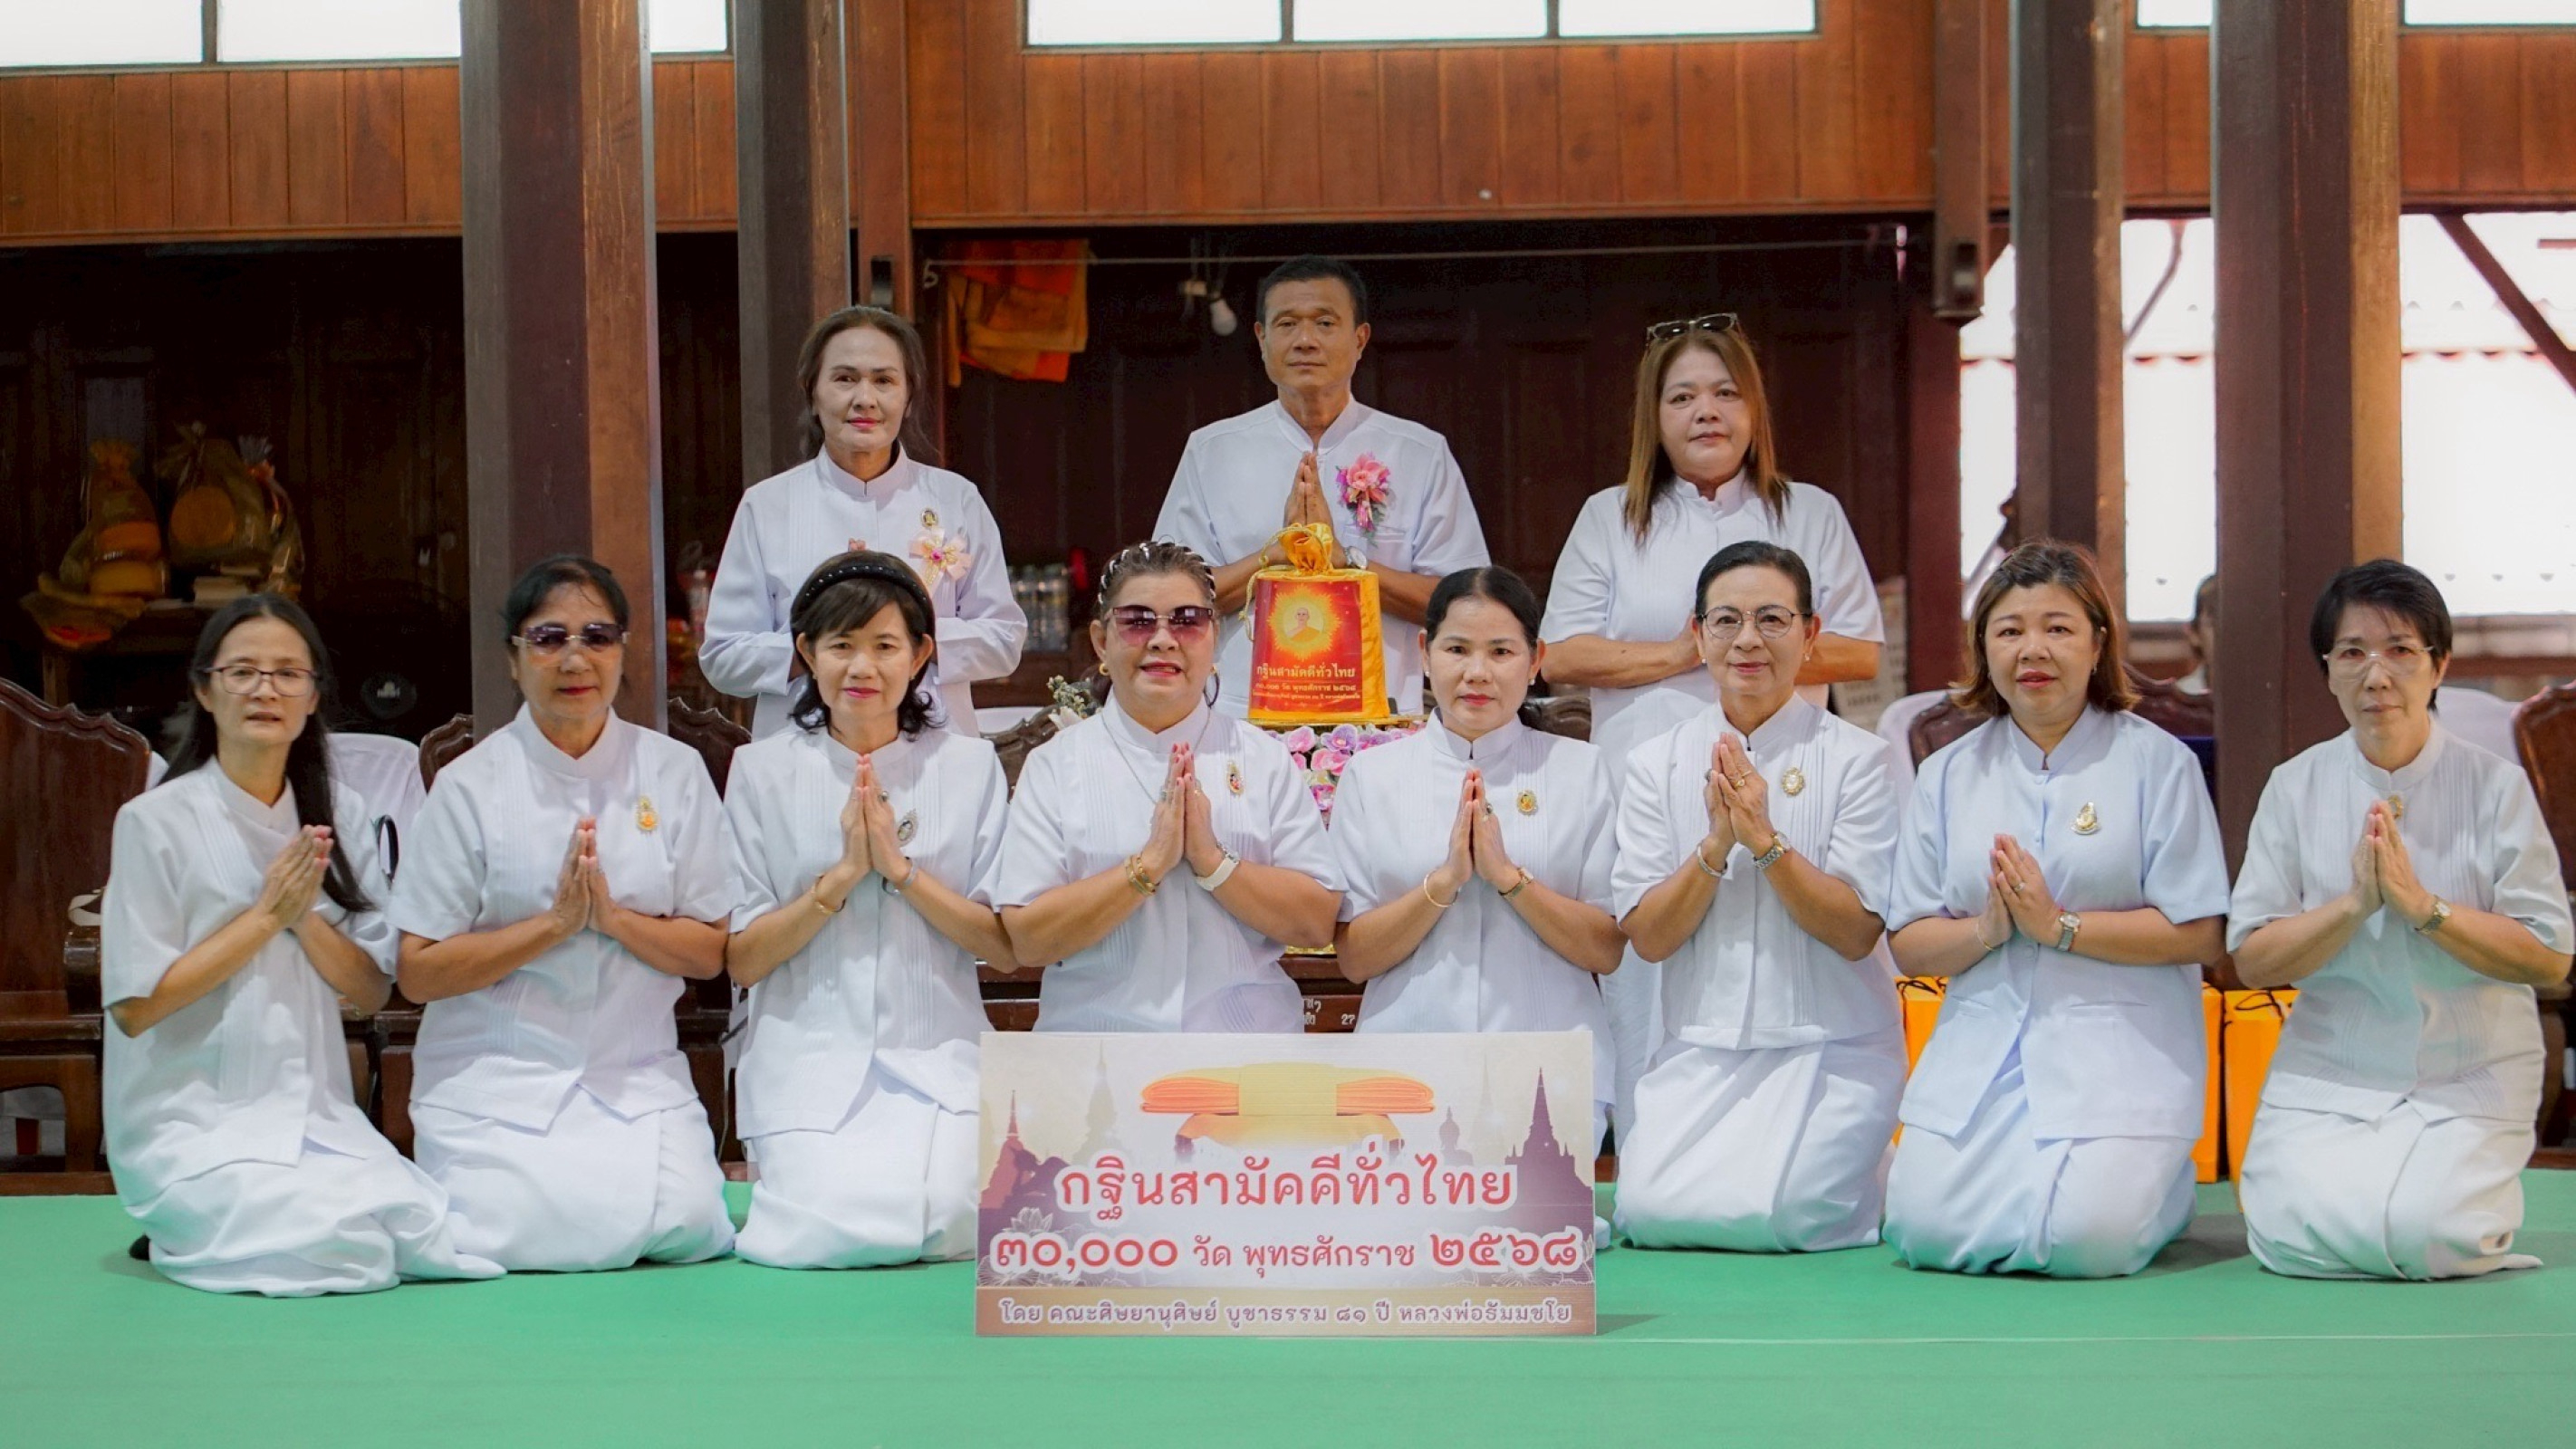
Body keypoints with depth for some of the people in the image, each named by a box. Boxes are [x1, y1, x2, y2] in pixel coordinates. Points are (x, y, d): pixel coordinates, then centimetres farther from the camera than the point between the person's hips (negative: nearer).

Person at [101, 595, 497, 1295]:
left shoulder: (338, 815, 9)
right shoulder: (155, 822, -6)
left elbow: (371, 991, 6)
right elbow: (133, 1007, -10)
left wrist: (307, 915, -12)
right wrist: (266, 914, -13)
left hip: (316, 1116, 5)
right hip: (192, 1125, -5)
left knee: (440, 1234, -21)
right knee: (327, 1244, -29)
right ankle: (184, 1236, 2)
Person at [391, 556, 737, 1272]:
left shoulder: (674, 772, 5)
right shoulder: (471, 786, -2)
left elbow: (710, 952, 4)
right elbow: (419, 973, -5)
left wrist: (614, 917, -14)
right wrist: (553, 924, -15)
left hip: (636, 1074, 1)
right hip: (496, 1075, -1)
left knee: (680, 1226, -21)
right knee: (517, 1234, -22)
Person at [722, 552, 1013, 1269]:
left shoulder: (969, 766, 7)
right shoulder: (762, 771, 6)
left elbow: (1006, 945, 1)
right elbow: (741, 961, 1)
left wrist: (902, 869, -11)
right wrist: (841, 876, -12)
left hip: (939, 1057, 0)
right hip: (809, 1061, 0)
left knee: (937, 1224, -24)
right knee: (826, 1231, -22)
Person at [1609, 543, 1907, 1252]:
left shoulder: (1856, 759, -3)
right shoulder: (1657, 765, 5)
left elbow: (1855, 933, -9)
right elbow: (1647, 936, 0)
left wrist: (1764, 839, -20)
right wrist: (1715, 846, -15)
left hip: (1832, 1051, -2)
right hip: (1700, 1051, 3)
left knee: (1775, 1216, -21)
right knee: (1649, 1212, -18)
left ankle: (1872, 1186, 13)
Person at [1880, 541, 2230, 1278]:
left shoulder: (2156, 762, 0)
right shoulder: (1948, 774, 11)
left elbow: (2198, 933, -6)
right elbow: (1909, 944, 9)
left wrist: (2059, 926, -14)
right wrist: (1984, 931, -12)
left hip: (2118, 1054, -3)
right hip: (1981, 1049, 4)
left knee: (2086, 1240, -22)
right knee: (1923, 1230, -15)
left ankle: (2156, 1187, 13)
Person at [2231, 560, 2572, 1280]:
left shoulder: (2494, 786, -3)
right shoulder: (2295, 787, 2)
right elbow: (2253, 961, -2)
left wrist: (2423, 906, -20)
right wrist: (2352, 903, -18)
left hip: (2471, 1077, -1)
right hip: (2328, 1070, 1)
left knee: (2427, 1236, -23)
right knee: (2296, 1236, -20)